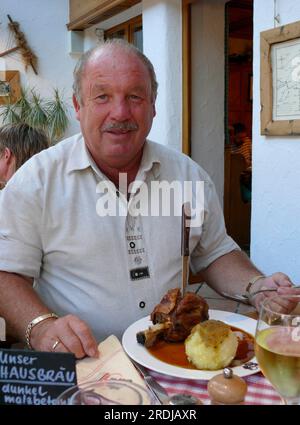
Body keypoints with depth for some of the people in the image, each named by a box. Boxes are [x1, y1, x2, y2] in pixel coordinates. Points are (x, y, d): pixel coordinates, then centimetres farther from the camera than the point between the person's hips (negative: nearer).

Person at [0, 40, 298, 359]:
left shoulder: (189, 175, 8)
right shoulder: (38, 179, -2)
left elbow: (215, 254, 17)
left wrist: (256, 287, -2)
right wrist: (41, 327, -21)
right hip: (81, 368, -2)